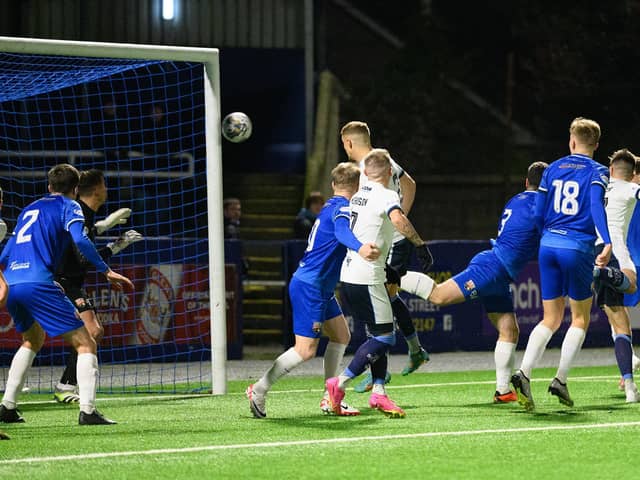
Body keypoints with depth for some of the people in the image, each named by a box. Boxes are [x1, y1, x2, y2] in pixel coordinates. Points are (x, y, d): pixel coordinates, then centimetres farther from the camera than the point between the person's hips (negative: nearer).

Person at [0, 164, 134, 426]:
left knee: (33, 340, 31)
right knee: (85, 343, -2)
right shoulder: (68, 206, 9)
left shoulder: (30, 209, 28)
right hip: (38, 284, -7)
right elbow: (80, 240, -11)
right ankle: (87, 410, -15)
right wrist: (107, 271, -8)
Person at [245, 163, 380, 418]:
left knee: (341, 336, 14)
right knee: (306, 350, -11)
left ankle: (330, 399, 17)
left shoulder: (331, 206, 13)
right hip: (309, 287, -10)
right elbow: (342, 231, -38)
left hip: (320, 289, 10)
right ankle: (259, 391, -2)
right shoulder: (342, 208, -15)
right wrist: (360, 247, -57)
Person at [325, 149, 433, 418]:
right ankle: (340, 384, -9)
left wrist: (384, 267, 30)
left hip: (349, 273, 9)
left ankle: (378, 392, 9)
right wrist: (420, 244, -26)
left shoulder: (358, 196, 17)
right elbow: (398, 219, -33)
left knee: (378, 335, 14)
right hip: (367, 278, -9)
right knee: (384, 337, -6)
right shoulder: (386, 196, -9)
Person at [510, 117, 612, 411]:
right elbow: (597, 206, -18)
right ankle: (560, 381, 1)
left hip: (549, 244, 4)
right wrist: (608, 243, -28)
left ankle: (524, 373, -12)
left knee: (551, 319, 10)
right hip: (578, 248, -4)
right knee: (580, 318, 11)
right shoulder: (596, 172, -1)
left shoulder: (553, 169, 12)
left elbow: (538, 213, 11)